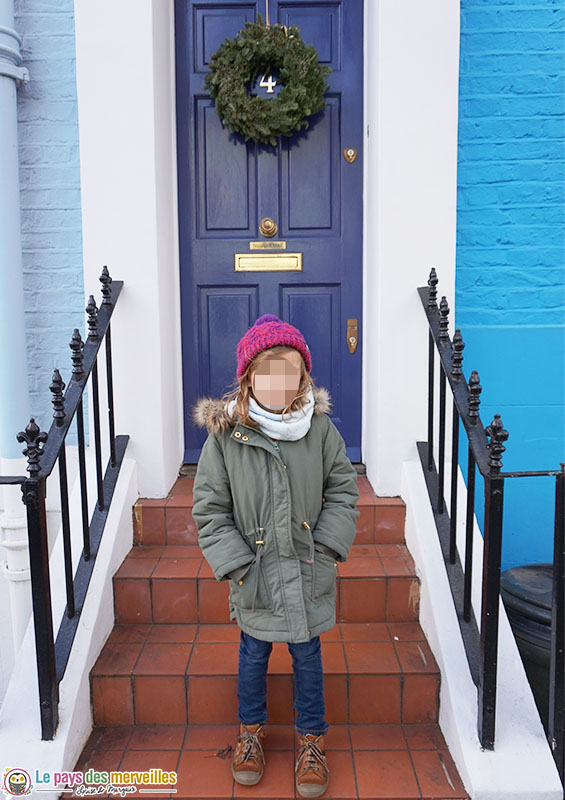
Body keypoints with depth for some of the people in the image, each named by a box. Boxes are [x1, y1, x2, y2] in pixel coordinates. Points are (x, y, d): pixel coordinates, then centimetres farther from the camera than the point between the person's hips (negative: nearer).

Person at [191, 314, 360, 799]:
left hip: (309, 573, 1)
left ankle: (312, 739, 39)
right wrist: (238, 566, -11)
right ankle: (251, 730, 45)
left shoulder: (320, 428, -9)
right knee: (253, 654, 19)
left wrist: (326, 548, -7)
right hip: (255, 575, 0)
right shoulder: (224, 434, -12)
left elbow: (343, 490, 2)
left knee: (307, 654, 16)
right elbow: (210, 509, -6)